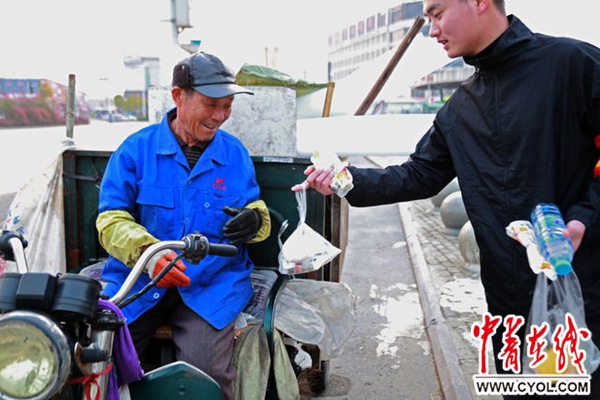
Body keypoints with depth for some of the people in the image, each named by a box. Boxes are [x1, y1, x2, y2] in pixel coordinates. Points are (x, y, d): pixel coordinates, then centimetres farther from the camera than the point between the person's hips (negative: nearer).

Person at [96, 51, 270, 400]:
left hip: (213, 283, 0)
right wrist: (146, 252, -23)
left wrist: (256, 219, -13)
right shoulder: (136, 148, 1)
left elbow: (255, 212, 14)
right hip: (137, 280, 1)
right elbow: (110, 218, -3)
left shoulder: (236, 153, 7)